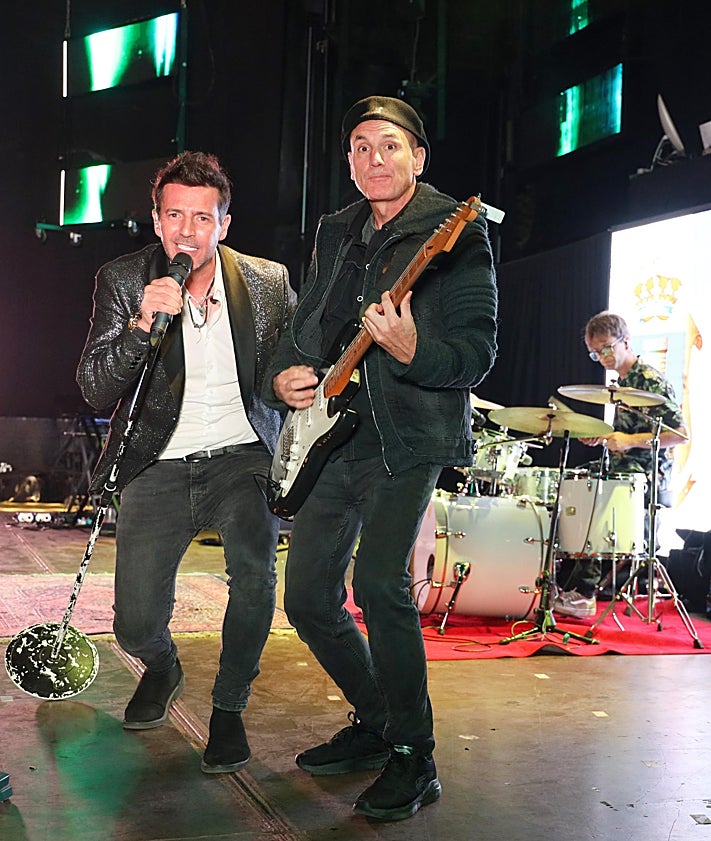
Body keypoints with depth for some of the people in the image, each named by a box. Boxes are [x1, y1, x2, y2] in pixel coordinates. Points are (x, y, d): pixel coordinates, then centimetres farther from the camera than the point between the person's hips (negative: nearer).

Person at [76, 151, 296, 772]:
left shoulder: (268, 282, 2)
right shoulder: (122, 281, -1)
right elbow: (94, 390, -8)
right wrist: (142, 324, -23)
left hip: (242, 457, 0)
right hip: (158, 465, 0)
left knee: (254, 574, -27)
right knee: (136, 625, -8)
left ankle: (229, 706, 2)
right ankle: (162, 667, 33)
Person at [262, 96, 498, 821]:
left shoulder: (456, 236, -5)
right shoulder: (336, 233, 16)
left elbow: (478, 354, -11)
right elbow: (303, 327, 24)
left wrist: (411, 351, -30)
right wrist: (282, 377, 3)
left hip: (406, 439, -7)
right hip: (329, 440, 7)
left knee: (378, 583, -24)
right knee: (309, 599, 7)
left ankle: (413, 760, -7)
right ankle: (375, 724, 28)